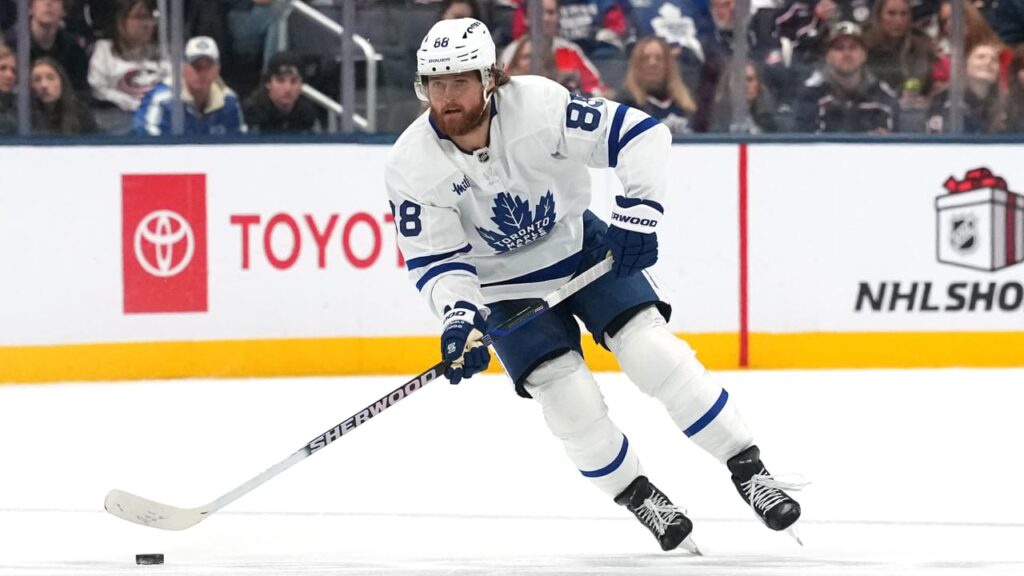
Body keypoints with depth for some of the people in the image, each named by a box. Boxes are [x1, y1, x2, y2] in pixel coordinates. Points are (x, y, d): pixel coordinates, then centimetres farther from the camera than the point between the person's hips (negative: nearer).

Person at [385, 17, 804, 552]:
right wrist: (459, 318, -33)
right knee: (570, 399, -13)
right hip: (504, 286, 0)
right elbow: (436, 261, -17)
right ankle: (638, 497, 11)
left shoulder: (540, 106, -28)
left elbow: (641, 134, -24)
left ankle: (749, 469, -4)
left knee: (654, 352, -14)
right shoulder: (412, 167, -23)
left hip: (581, 247, 0)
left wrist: (637, 216, -31)